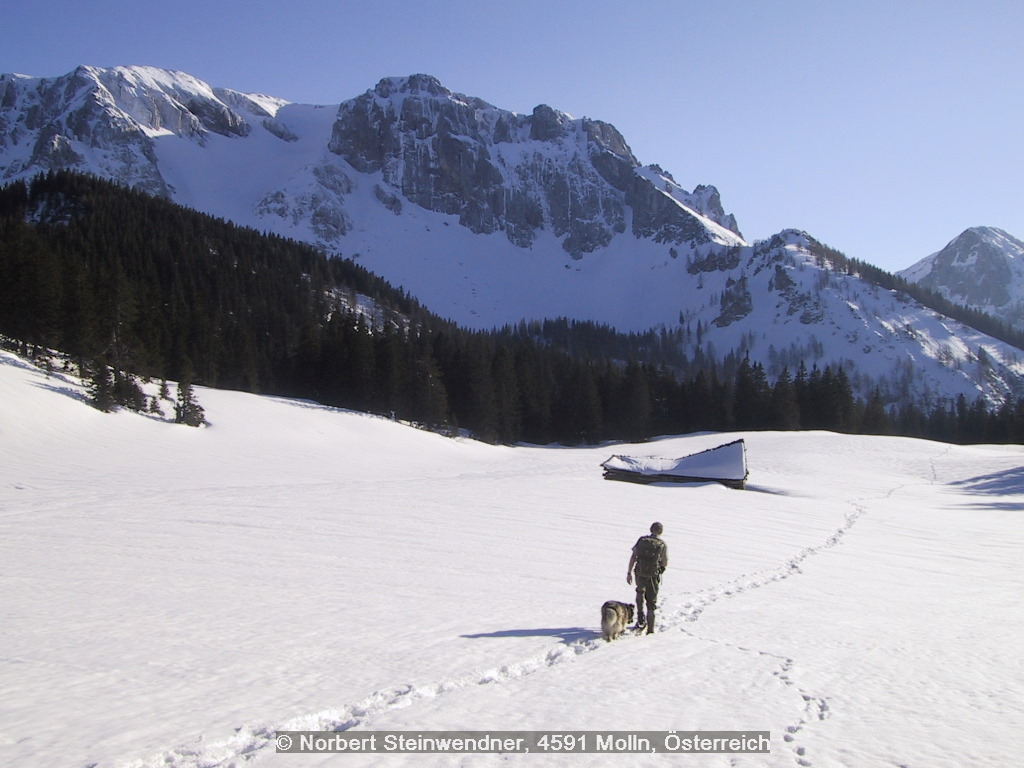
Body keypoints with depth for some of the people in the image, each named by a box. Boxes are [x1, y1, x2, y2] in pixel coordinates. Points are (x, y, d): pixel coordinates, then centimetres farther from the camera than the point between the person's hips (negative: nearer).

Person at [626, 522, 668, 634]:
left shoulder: (641, 540, 0)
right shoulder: (662, 545, -6)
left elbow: (633, 557, -3)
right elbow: (665, 563, -1)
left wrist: (629, 573, 2)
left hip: (639, 574, 2)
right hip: (653, 577, -2)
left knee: (640, 592, 32)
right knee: (651, 603, 10)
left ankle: (641, 619, 21)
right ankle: (650, 629, 11)